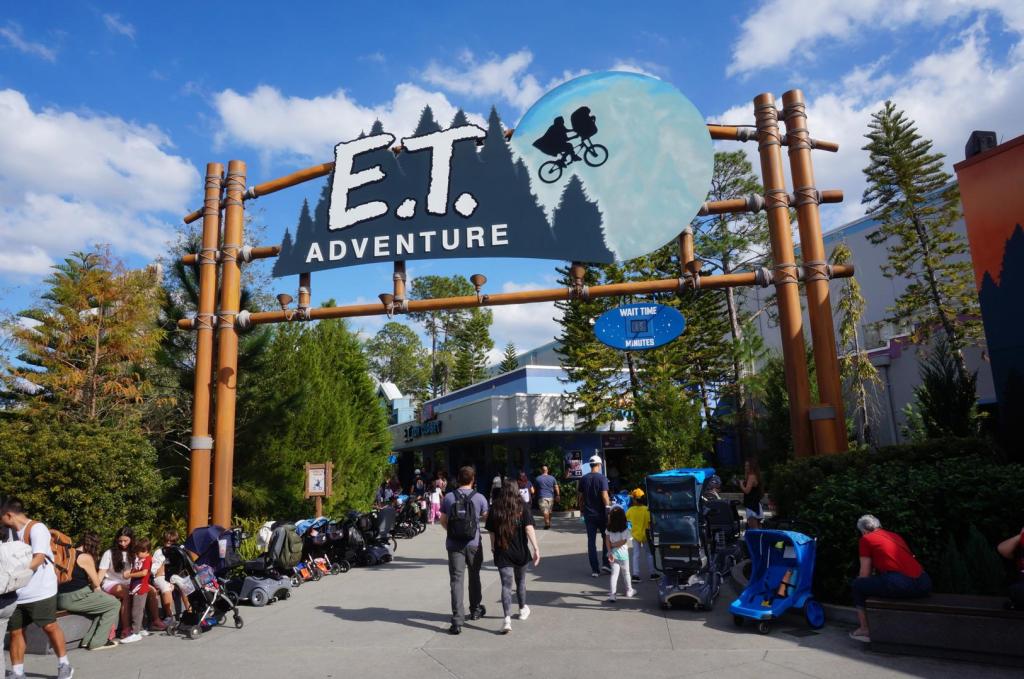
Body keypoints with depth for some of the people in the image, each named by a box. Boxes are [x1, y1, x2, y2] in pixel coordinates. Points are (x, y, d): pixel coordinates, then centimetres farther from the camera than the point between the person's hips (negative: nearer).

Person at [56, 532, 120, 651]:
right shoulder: (85, 557, -11)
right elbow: (96, 583, -5)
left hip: (60, 598, 10)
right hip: (74, 599, -10)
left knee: (102, 604, 21)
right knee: (115, 604, -3)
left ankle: (88, 640, 15)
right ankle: (98, 642, -1)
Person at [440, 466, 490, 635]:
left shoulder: (449, 497, -3)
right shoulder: (479, 498, -6)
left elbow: (443, 520, 4)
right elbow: (486, 518, 8)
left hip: (454, 545, 0)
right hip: (473, 544, 0)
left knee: (456, 580, -1)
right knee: (474, 576, 20)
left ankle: (457, 621, -8)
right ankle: (475, 610, 36)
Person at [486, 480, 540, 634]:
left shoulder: (494, 509, -2)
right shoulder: (523, 507, -4)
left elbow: (492, 532, 2)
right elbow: (529, 529, -13)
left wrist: (493, 547, 17)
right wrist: (536, 548, -13)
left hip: (502, 553, 0)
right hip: (520, 552, 1)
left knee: (506, 585, -2)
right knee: (520, 581, 21)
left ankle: (507, 619, -17)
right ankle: (523, 610, 39)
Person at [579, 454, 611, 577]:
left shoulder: (583, 479, 3)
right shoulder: (602, 478, -10)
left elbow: (581, 497, 7)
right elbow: (604, 496, -16)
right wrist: (608, 508, -10)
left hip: (588, 514, 3)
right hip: (601, 513, -3)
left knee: (591, 541, 5)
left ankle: (594, 569, 5)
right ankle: (605, 563, 9)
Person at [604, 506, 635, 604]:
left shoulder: (609, 529, -3)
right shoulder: (626, 529, -11)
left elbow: (607, 541, -8)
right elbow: (624, 541, -17)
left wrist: (610, 552, -10)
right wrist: (614, 545, -7)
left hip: (613, 553, 2)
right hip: (623, 554, -2)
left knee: (614, 574, 3)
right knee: (626, 573, 17)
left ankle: (612, 595, -7)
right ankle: (629, 591, 34)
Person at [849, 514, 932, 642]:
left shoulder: (866, 539, 7)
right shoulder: (895, 536, 26)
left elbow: (864, 574, 9)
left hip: (902, 585, -7)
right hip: (925, 585, 7)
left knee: (857, 585, 13)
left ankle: (865, 630, 13)